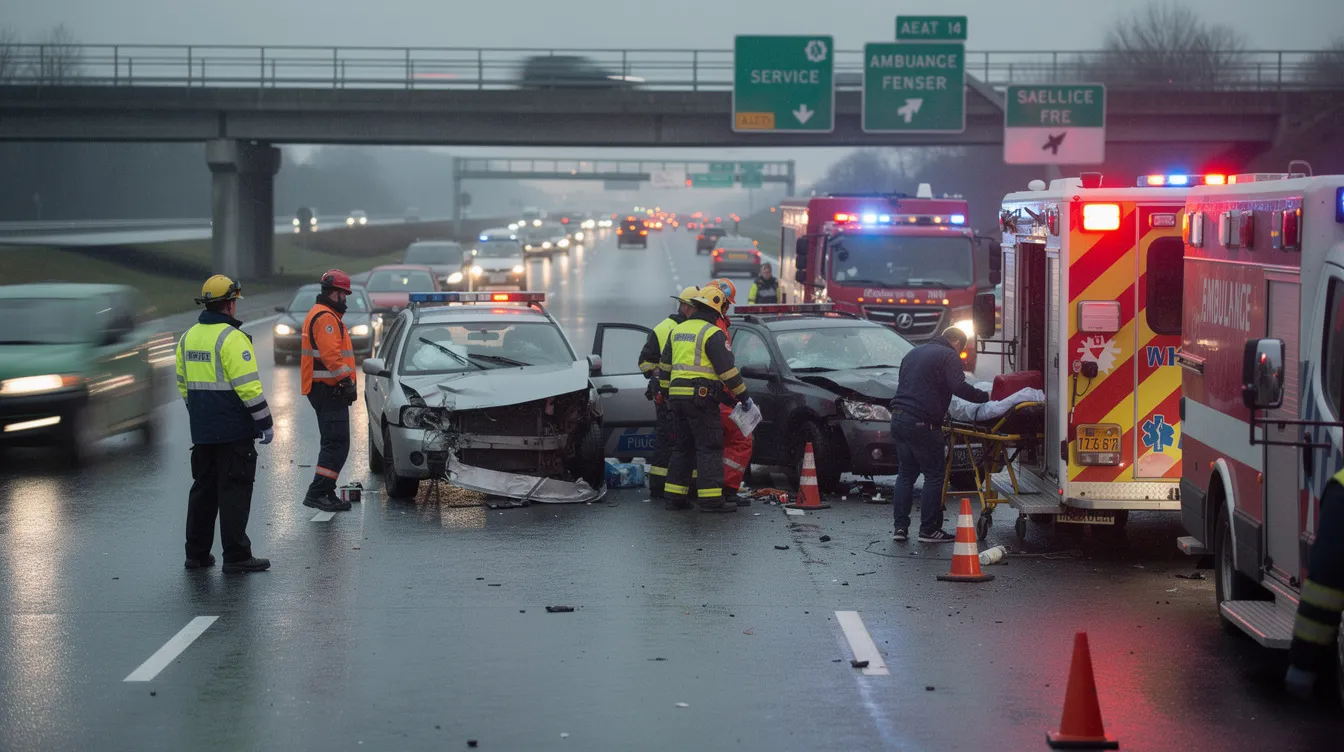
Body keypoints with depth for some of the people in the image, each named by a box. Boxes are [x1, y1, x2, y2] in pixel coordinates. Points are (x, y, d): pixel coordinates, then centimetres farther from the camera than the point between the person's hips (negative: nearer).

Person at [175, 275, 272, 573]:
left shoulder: (189, 337, 10)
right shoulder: (232, 338, -15)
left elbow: (183, 383, 17)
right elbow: (249, 386, -18)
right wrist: (265, 423, -12)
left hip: (202, 431, 8)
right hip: (233, 431, -8)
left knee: (203, 488, 15)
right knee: (234, 491, -4)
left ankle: (197, 553, 19)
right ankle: (236, 556, -4)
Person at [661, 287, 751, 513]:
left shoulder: (678, 330, 15)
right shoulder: (713, 334, -10)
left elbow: (665, 364, 21)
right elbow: (727, 369, -12)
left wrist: (668, 391, 28)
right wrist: (743, 396, -5)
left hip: (677, 395, 8)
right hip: (701, 396, -8)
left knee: (682, 447, 15)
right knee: (709, 447, -4)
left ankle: (675, 496, 14)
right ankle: (711, 499, -8)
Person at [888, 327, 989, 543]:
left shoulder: (913, 353, 23)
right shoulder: (949, 356, -3)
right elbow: (959, 387, -18)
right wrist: (986, 397, -11)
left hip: (899, 419, 8)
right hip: (922, 423, -8)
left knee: (905, 474, 14)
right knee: (934, 475, 0)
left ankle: (900, 527, 8)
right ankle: (929, 529, -1)